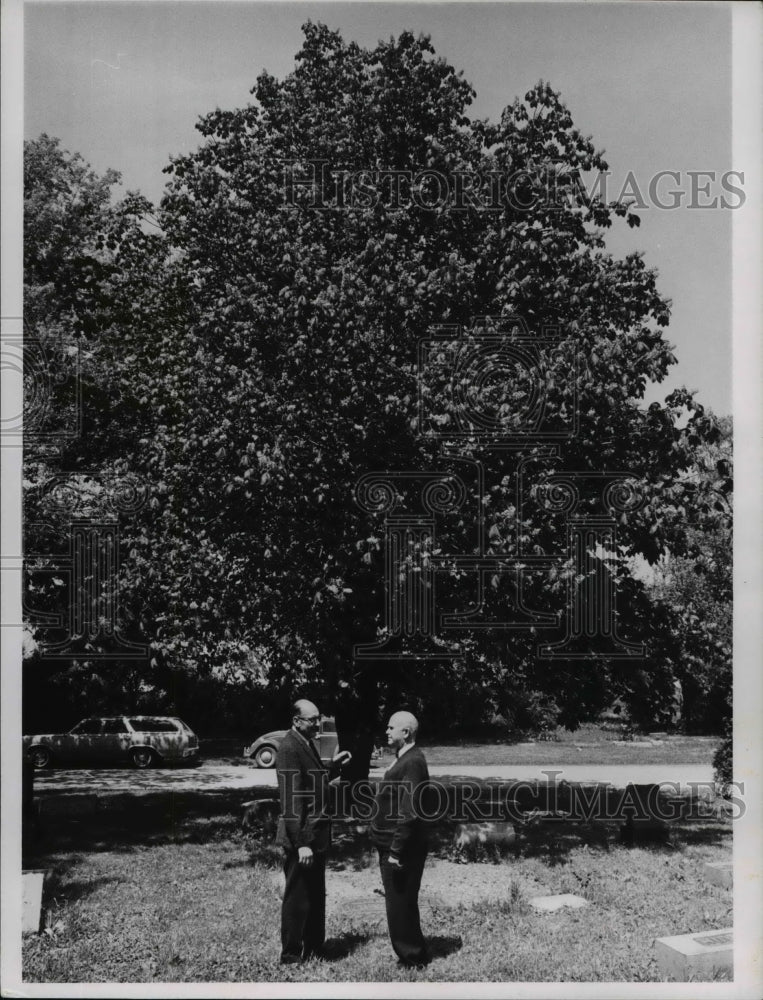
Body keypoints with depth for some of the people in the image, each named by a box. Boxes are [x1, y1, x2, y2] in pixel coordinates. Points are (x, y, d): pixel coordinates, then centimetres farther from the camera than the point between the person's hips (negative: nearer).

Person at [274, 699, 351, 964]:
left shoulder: (308, 744, 11)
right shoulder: (289, 748, -19)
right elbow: (292, 800, -23)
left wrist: (334, 766, 7)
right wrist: (302, 843, -25)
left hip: (316, 835, 10)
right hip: (301, 838, -10)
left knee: (316, 896, 19)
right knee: (297, 899, 2)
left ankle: (313, 948, 32)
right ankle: (291, 955, 14)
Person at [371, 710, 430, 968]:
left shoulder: (412, 763, -19)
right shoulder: (405, 759, 12)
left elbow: (409, 812, -24)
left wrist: (396, 850, -22)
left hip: (401, 848, -10)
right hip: (393, 847, 10)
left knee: (400, 904, 0)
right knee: (401, 903, 17)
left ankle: (413, 957, 12)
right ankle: (412, 954, 28)